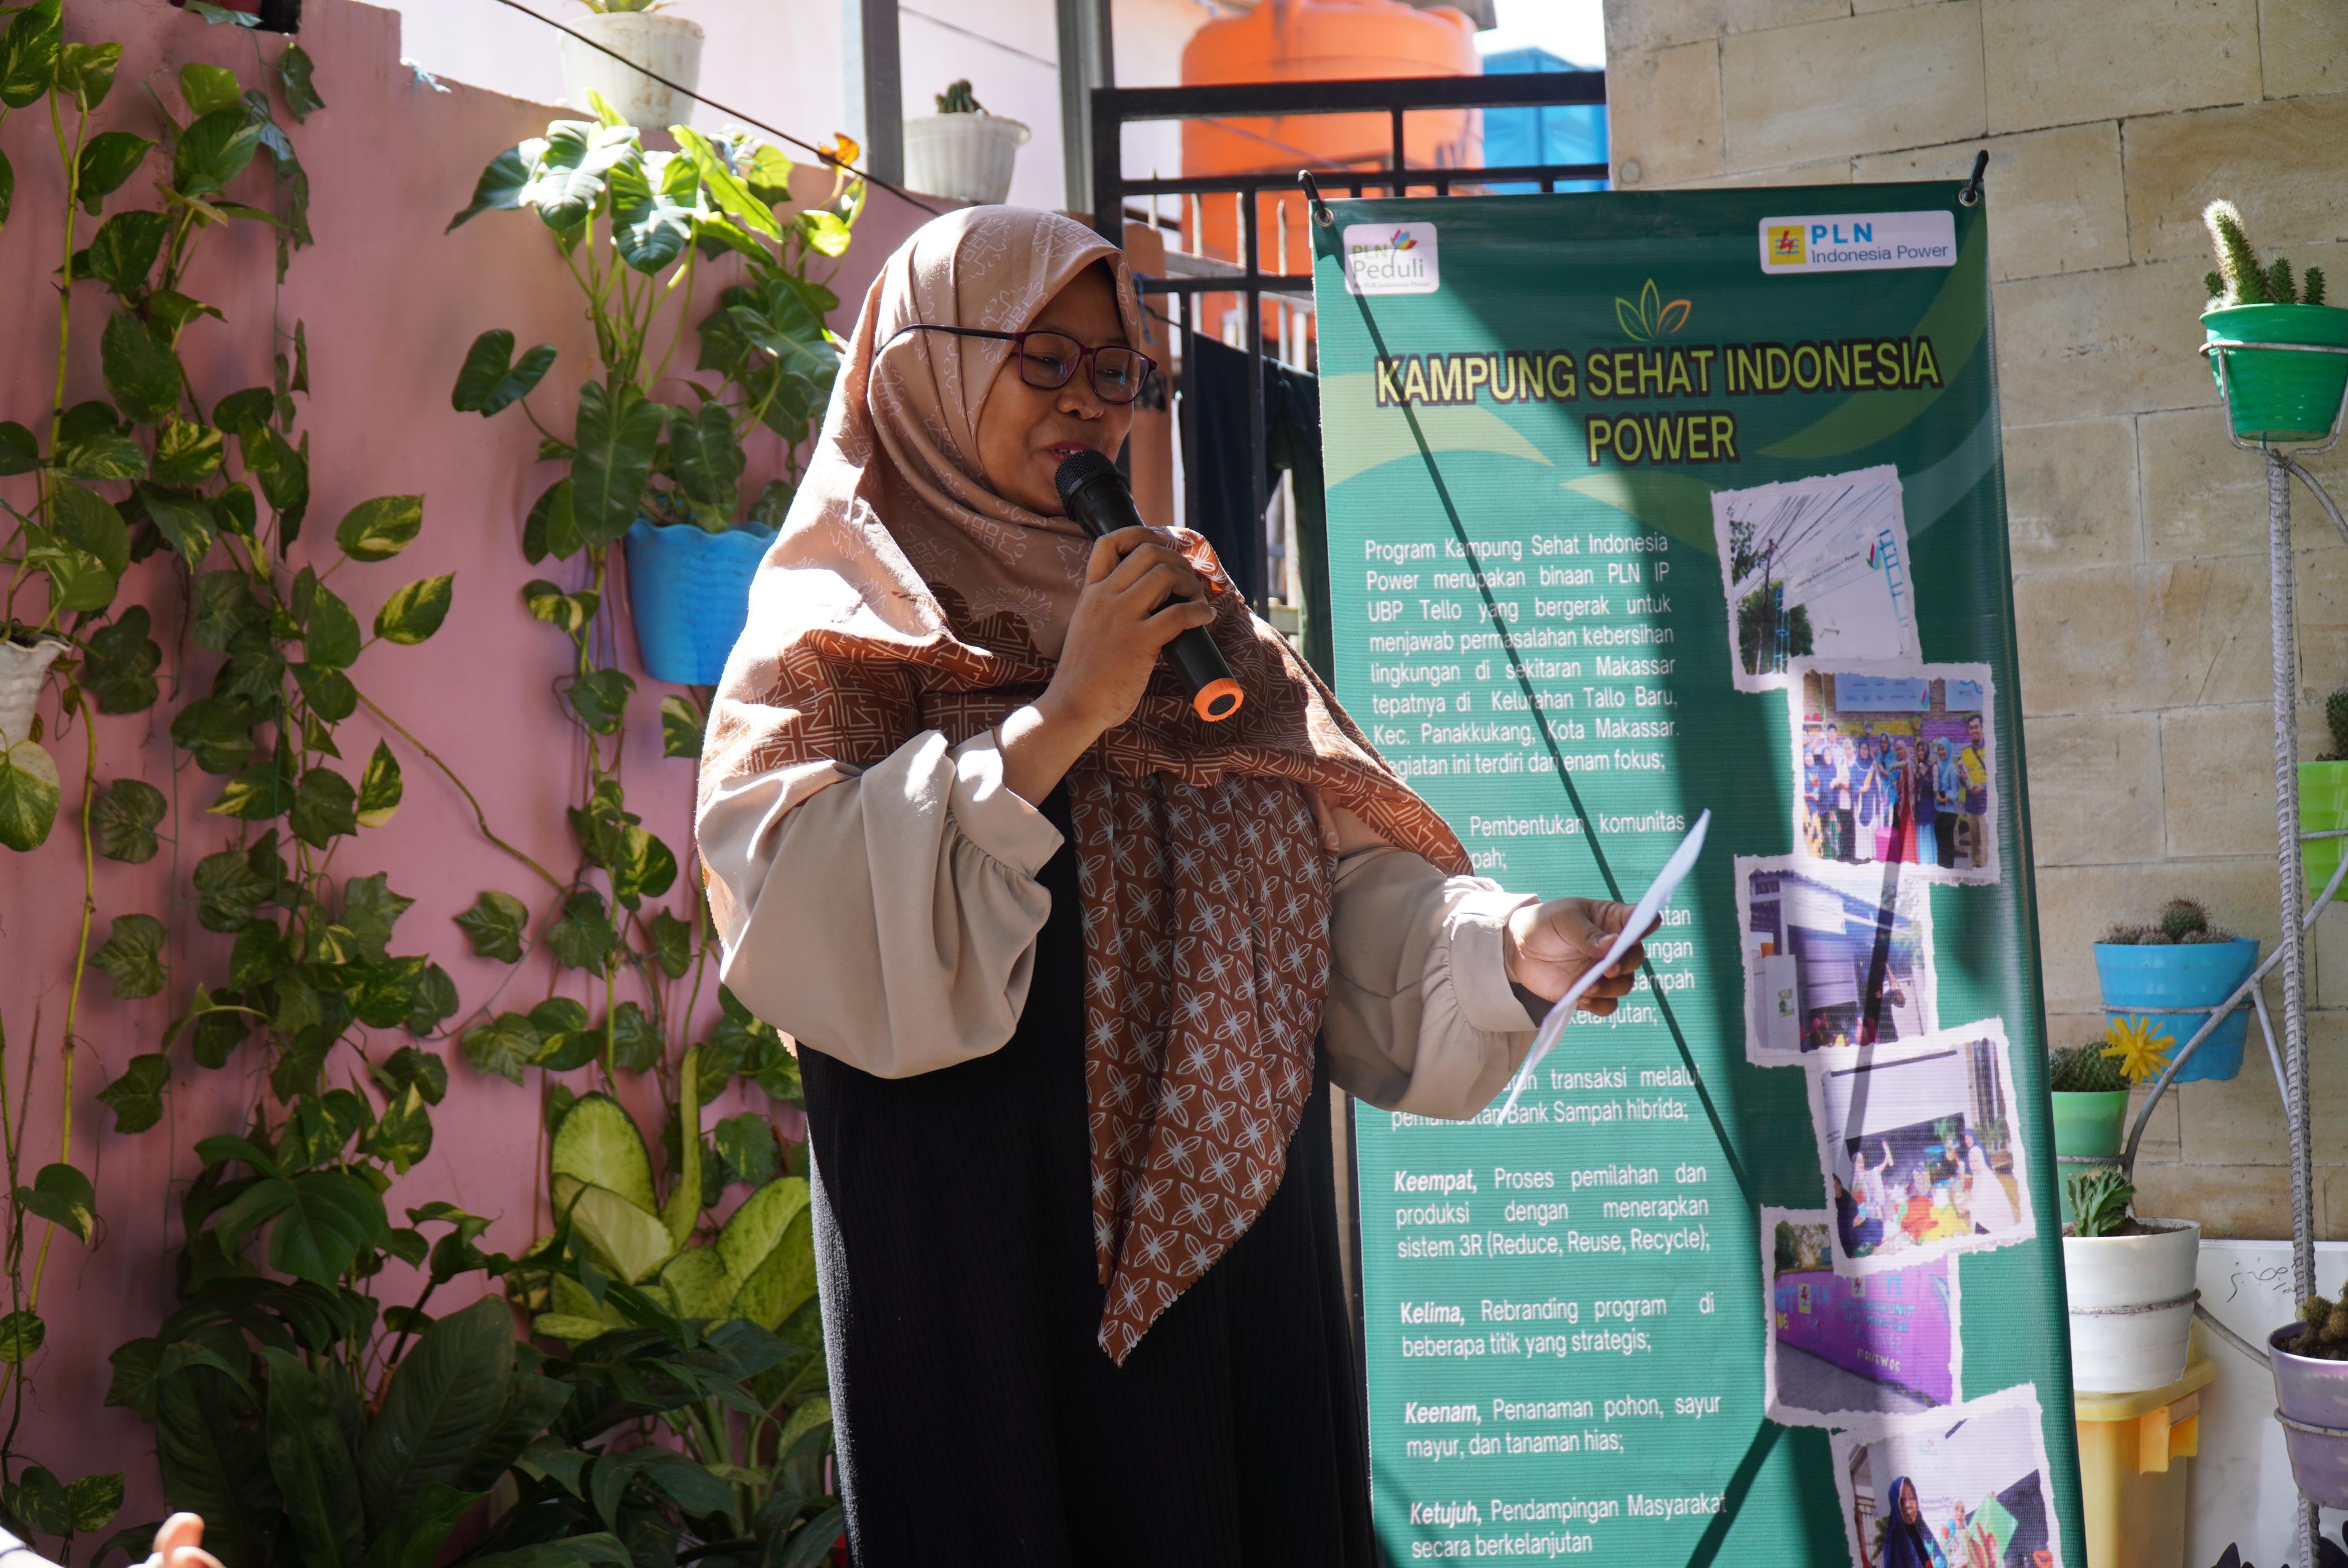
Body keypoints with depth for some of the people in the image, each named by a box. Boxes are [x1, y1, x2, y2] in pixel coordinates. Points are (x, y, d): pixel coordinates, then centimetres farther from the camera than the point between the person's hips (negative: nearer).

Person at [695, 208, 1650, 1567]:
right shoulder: (837, 643, 0)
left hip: (1228, 1238, 5)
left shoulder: (1196, 622, 15)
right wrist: (1062, 715, -19)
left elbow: (1345, 887, 8)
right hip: (990, 1288, -5)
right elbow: (808, 919, -18)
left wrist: (1509, 940, -11)